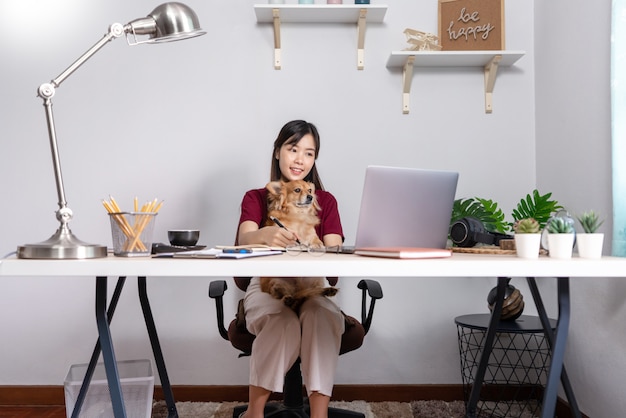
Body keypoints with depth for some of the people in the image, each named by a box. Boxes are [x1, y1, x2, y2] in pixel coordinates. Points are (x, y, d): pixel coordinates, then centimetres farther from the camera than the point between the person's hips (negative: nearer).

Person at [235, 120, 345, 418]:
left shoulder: (326, 201, 11)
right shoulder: (255, 198, 7)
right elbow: (244, 239, -16)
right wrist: (264, 235, -41)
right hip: (266, 286, -1)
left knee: (325, 317, -34)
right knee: (283, 323, -34)